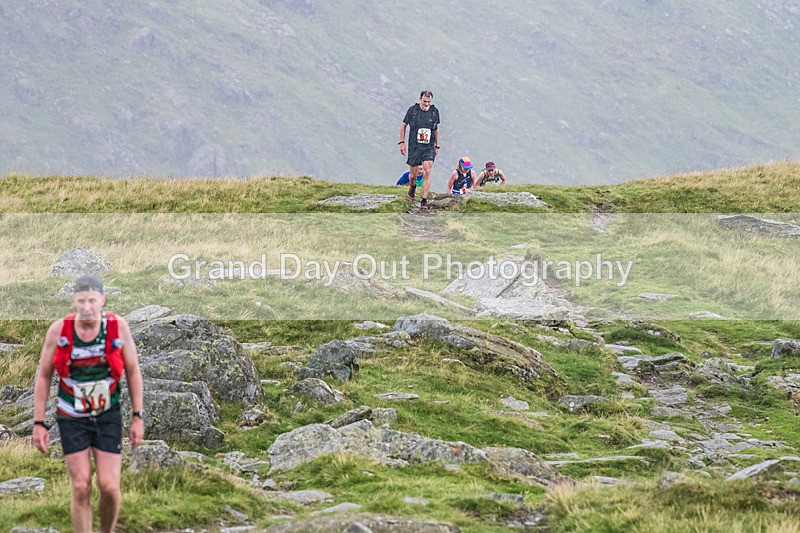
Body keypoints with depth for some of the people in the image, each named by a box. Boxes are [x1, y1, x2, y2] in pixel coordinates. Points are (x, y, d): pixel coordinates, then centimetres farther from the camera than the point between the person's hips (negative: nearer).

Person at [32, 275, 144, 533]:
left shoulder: (118, 327, -13)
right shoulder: (58, 330, -14)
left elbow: (133, 371, -2)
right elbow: (43, 376, -4)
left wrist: (138, 417, -2)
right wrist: (38, 423, -4)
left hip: (108, 417, 0)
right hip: (72, 419, 0)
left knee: (109, 487, -7)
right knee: (81, 489, -6)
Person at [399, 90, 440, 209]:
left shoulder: (434, 111, 3)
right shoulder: (413, 110, -5)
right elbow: (403, 125, 6)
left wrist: (437, 146, 17)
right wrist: (402, 142, 2)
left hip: (429, 148, 1)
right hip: (414, 147, -1)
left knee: (427, 172, -14)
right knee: (413, 174, 6)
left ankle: (424, 201, -11)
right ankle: (413, 187, 43)